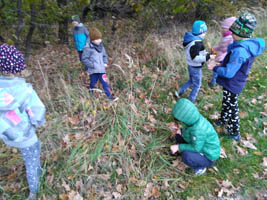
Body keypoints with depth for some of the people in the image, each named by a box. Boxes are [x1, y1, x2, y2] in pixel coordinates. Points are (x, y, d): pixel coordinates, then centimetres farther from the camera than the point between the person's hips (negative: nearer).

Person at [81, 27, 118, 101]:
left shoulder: (101, 47, 10)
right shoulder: (88, 48, -9)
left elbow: (104, 55, 24)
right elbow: (84, 59, -11)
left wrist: (105, 63, 6)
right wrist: (92, 65, -17)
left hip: (101, 69, 4)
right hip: (93, 70, -4)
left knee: (105, 82, 1)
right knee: (93, 83, 9)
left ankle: (109, 96, 4)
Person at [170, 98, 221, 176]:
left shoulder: (198, 130, -37)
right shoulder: (195, 117, -12)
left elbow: (196, 148, -27)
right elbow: (190, 130, 7)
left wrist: (178, 147, -23)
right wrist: (182, 131, -11)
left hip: (208, 157, -8)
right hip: (201, 145, 8)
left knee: (186, 156, -33)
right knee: (179, 135, 4)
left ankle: (201, 167, -1)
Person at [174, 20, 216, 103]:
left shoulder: (192, 39, 3)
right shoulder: (197, 42, -27)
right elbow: (195, 58, -30)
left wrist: (205, 53, 10)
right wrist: (208, 57, -27)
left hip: (191, 66, 9)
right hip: (195, 68, -9)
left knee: (191, 81, 29)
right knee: (197, 85, 12)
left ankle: (179, 93, 29)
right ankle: (191, 101, 28)